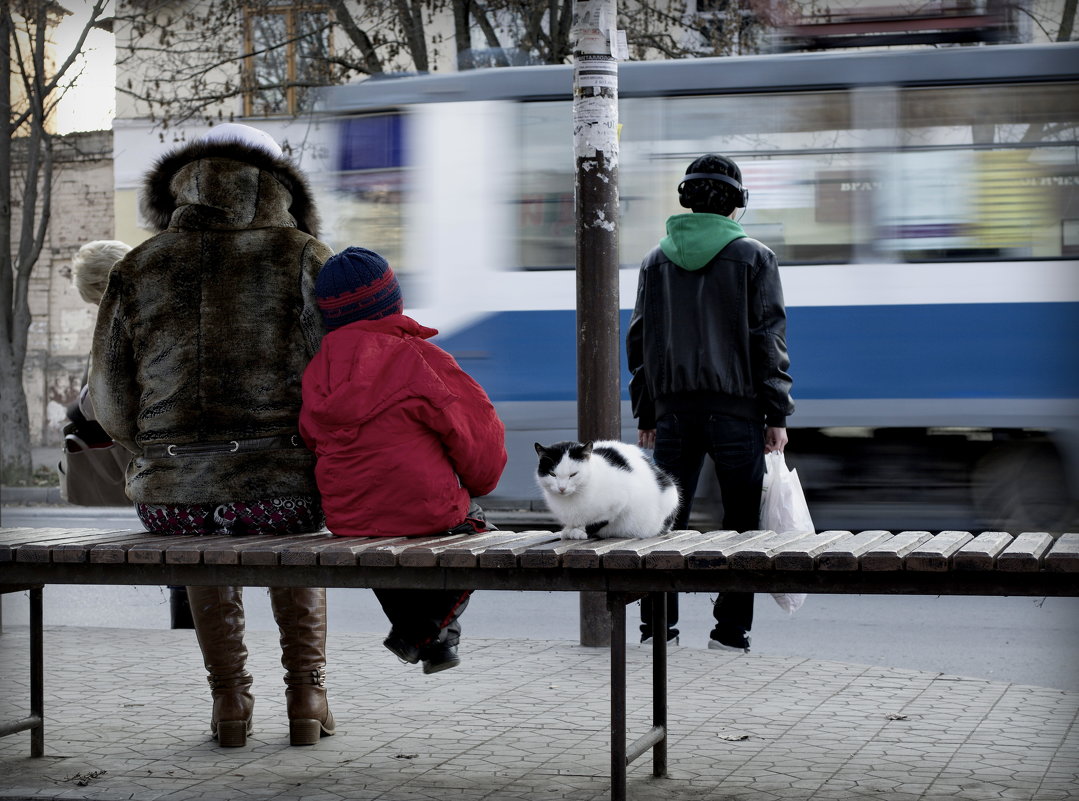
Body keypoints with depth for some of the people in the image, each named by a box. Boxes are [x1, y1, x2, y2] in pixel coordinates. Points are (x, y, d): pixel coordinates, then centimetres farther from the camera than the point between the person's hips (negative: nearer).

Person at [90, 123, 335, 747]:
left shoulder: (137, 270, 7)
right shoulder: (304, 258, 1)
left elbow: (113, 408, 8)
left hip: (169, 497, 1)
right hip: (280, 487, -1)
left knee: (199, 525, 36)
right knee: (291, 522, 35)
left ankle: (229, 698, 31)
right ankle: (307, 693, 29)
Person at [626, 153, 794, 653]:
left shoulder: (657, 260, 10)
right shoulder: (754, 258, 1)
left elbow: (639, 340, 10)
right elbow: (768, 338, -3)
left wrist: (646, 414, 15)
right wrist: (777, 415, 0)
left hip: (674, 407, 3)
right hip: (736, 406, -3)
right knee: (741, 522, 3)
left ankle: (657, 626, 5)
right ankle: (730, 630, 2)